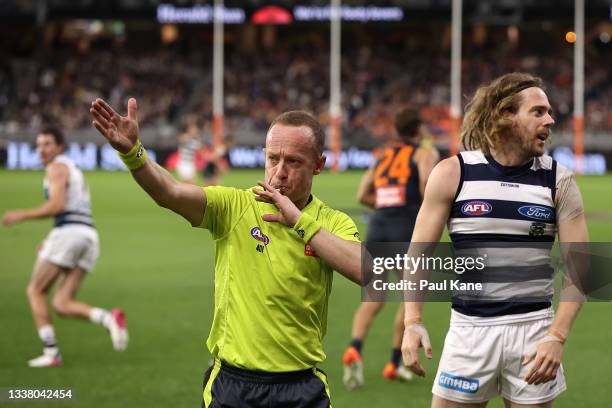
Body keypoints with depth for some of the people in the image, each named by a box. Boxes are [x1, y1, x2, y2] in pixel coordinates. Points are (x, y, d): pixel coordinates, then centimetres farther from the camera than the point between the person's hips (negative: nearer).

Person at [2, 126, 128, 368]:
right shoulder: (74, 170, 29)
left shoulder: (57, 167, -1)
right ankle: (108, 318, -20)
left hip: (68, 231, -8)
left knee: (36, 291, 5)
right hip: (89, 237, 8)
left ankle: (51, 352, -3)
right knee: (62, 305, 3)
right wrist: (52, 241, 26)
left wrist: (22, 215, -7)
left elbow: (57, 205, -15)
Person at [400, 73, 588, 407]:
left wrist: (557, 336, -13)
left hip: (534, 329, 1)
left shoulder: (558, 181, 1)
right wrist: (413, 322, -11)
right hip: (470, 329, -1)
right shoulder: (452, 173, -1)